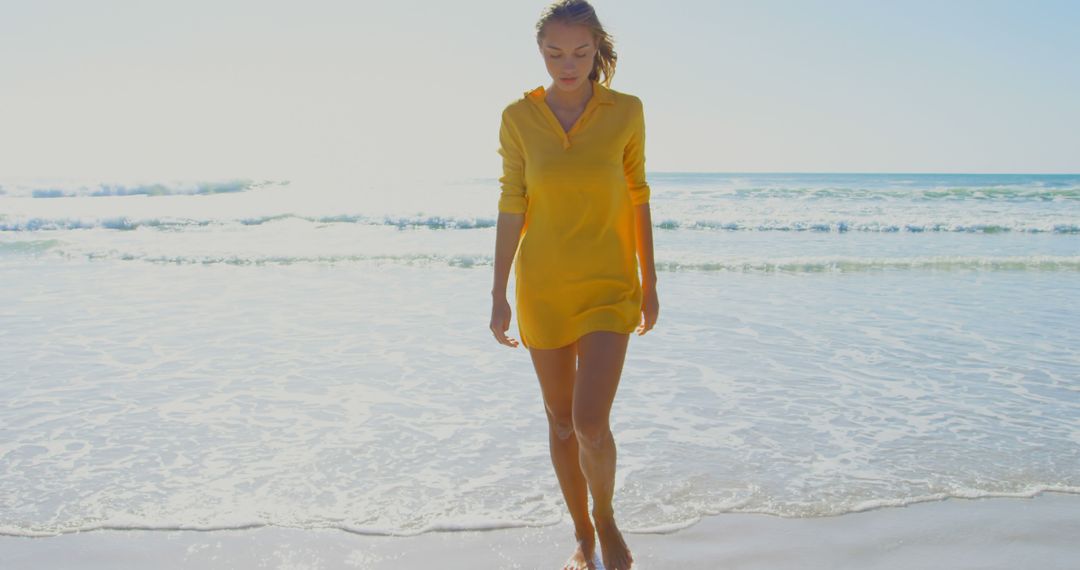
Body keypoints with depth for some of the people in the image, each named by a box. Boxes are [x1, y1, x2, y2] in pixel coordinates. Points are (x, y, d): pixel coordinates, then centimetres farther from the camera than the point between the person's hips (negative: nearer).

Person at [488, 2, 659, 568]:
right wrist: (499, 295, -2)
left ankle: (606, 521, 19)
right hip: (542, 287, 2)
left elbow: (637, 197, 2)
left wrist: (650, 282, 5)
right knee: (560, 419, 11)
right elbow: (511, 206, -2)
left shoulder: (626, 111, -4)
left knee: (591, 422, -12)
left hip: (608, 287, -1)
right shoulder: (518, 117, -4)